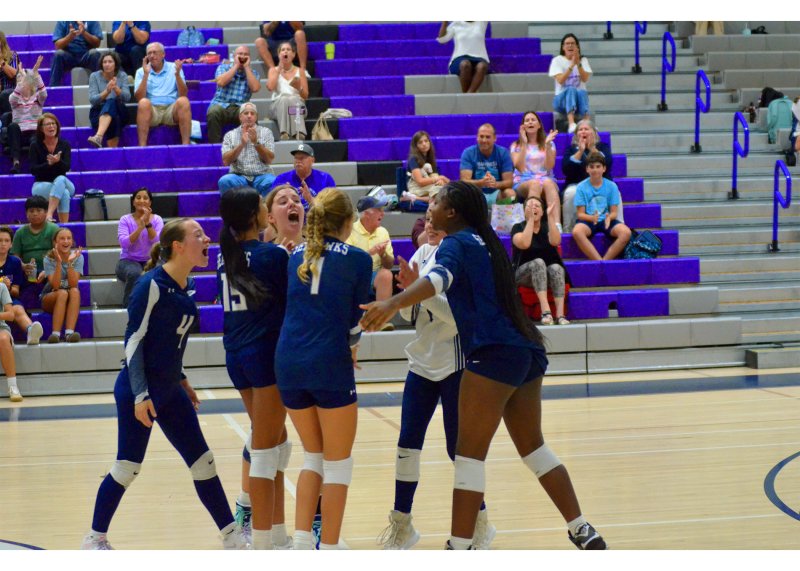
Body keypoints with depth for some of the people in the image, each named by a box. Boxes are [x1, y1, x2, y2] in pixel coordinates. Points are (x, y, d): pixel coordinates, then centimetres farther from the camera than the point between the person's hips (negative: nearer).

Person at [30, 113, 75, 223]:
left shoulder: (64, 145, 0)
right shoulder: (35, 146, -3)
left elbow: (67, 167, -12)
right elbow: (33, 170, -11)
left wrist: (58, 161, -35)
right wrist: (48, 164, -29)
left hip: (62, 182, 2)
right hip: (41, 185, -2)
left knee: (60, 179, -36)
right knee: (64, 193, -34)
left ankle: (49, 214, -46)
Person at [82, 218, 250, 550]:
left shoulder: (187, 287, 6)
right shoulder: (152, 285, -17)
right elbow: (134, 339, -17)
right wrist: (140, 394, -21)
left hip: (170, 390, 8)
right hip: (137, 391, -8)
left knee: (202, 462, 7)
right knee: (128, 467, -1)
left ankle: (233, 538, 14)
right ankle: (95, 538, 16)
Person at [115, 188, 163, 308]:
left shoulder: (157, 219, 3)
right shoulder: (125, 220, -1)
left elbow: (157, 242, -12)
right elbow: (124, 243, -16)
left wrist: (148, 224, -24)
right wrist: (140, 227, -25)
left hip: (150, 261, 1)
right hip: (129, 260, -1)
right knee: (135, 273, -37)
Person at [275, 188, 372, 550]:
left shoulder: (297, 255, 13)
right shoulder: (357, 259, 0)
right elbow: (357, 319, 4)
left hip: (288, 363, 5)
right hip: (329, 366, -5)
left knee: (314, 457, 19)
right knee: (338, 463, 7)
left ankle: (301, 542, 9)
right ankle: (329, 550, 4)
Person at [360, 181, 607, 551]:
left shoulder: (456, 243, -6)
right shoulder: (485, 241, 18)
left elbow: (439, 278, -28)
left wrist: (393, 304, -43)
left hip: (494, 354, -9)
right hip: (526, 351, 9)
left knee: (469, 454, -5)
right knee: (533, 447, 20)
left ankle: (459, 549, -6)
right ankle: (582, 533, 23)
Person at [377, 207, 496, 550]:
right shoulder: (423, 254, 7)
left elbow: (457, 314, -22)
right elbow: (410, 314, 12)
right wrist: (405, 289, -7)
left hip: (455, 364, -6)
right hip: (422, 362, 6)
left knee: (458, 447, 0)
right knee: (408, 443, 3)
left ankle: (479, 523, 16)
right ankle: (401, 523, 13)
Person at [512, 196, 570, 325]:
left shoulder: (547, 227, 7)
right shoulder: (518, 227, 0)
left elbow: (555, 241, -16)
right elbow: (524, 244, -23)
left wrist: (551, 216, -19)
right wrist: (530, 219, -21)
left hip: (547, 274, 2)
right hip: (523, 273, -2)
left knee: (556, 268, -32)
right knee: (538, 262, -34)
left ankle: (560, 314, -45)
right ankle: (545, 311, -48)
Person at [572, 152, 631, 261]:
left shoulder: (612, 186, 3)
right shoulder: (581, 187, 0)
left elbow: (614, 212, 2)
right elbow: (580, 214, -3)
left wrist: (609, 217, -23)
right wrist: (592, 217, -25)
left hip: (606, 220, 1)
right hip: (588, 220, -1)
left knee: (626, 232, -29)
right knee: (577, 232, -36)